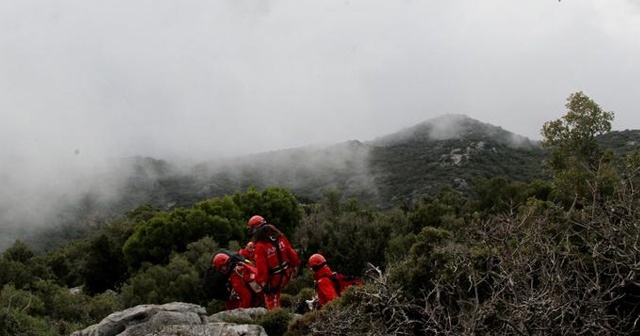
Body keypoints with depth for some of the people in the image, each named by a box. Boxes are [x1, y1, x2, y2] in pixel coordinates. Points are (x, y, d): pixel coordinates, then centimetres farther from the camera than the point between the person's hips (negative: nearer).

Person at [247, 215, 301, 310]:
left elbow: (261, 268, -23)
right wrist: (295, 265, 17)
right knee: (276, 294, 29)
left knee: (270, 297, 15)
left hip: (274, 278, -5)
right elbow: (291, 252, 3)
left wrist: (263, 283, -16)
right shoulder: (280, 237, -5)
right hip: (286, 274, 5)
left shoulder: (259, 247, -22)